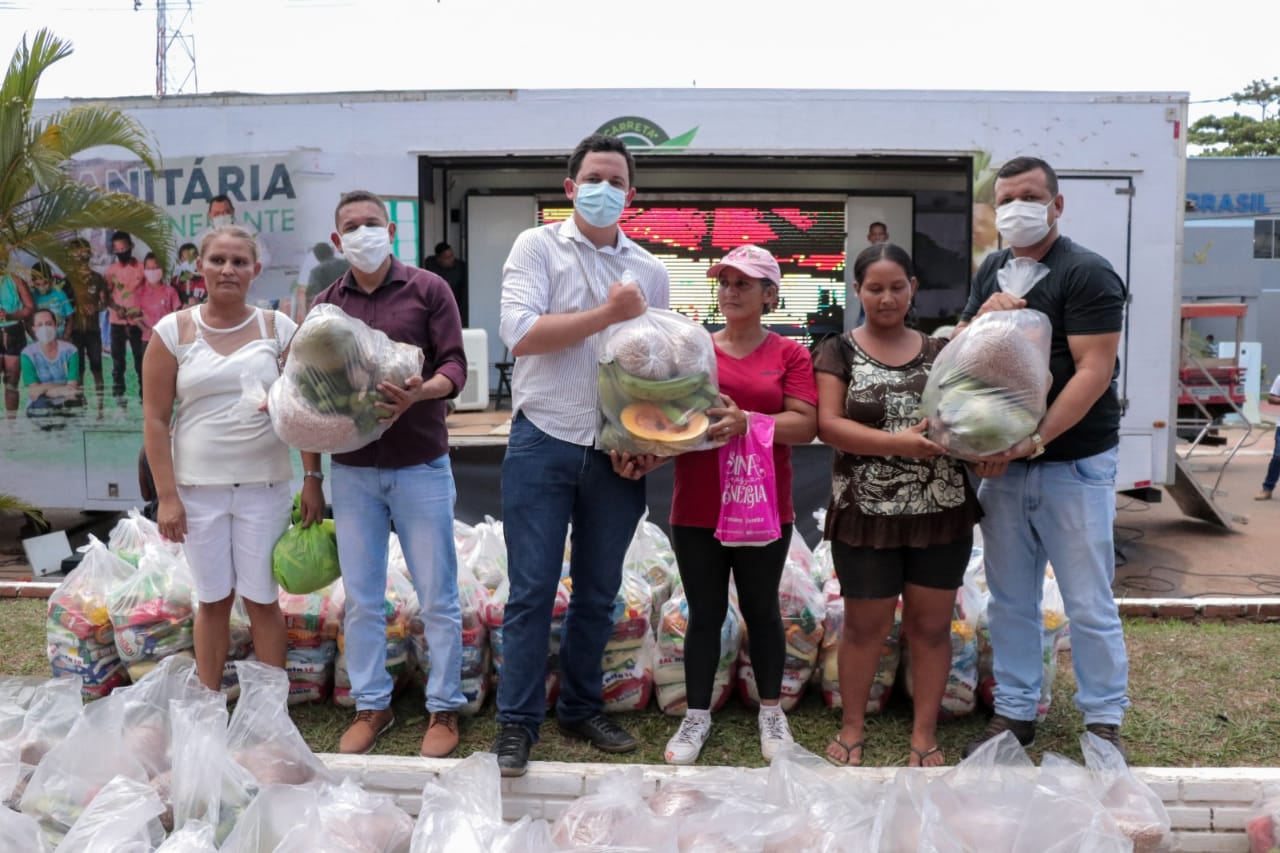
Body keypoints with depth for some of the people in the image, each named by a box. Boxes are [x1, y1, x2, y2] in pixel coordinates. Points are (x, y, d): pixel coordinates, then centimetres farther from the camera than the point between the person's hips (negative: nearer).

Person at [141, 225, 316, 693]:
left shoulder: (278, 328, 1)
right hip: (198, 488, 0)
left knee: (263, 599, 6)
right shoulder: (173, 330, -1)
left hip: (265, 487, 0)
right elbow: (155, 420, -1)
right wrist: (167, 495, -6)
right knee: (213, 600, 10)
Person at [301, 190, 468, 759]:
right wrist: (310, 474, 7)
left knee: (437, 597, 4)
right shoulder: (325, 304, 8)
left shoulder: (428, 289, -1)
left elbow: (454, 365, -7)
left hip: (421, 467, -3)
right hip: (352, 471, 3)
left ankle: (444, 709, 18)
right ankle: (371, 706, 25)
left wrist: (421, 391, -28)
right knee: (361, 599, 10)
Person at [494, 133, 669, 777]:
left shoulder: (649, 271, 11)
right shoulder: (538, 247, 1)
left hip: (617, 454, 4)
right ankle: (517, 723, 12)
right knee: (532, 591, -1)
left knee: (598, 593, 12)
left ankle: (582, 709, 28)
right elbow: (520, 334, -14)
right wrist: (608, 313, -12)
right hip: (543, 442, -3)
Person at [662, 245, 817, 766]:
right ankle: (697, 715, 24)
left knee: (761, 610, 13)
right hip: (697, 507, 1)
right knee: (704, 614, 10)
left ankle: (771, 711, 30)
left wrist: (746, 420, -24)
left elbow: (805, 425, -9)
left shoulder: (789, 354, 0)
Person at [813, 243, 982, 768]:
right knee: (865, 625, 8)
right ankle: (851, 726, 26)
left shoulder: (941, 351, 9)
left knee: (931, 625, 9)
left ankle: (924, 734, 24)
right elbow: (827, 425, -11)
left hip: (942, 511, 3)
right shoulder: (838, 353, 0)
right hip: (866, 513, -2)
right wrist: (897, 442, -21)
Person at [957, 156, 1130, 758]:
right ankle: (1015, 712, 24)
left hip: (1074, 464, -5)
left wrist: (1032, 442, -21)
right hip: (1001, 462, 6)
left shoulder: (1086, 273, -8)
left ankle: (1104, 719, 19)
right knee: (1010, 600, 12)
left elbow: (1093, 372, -16)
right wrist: (984, 315, -9)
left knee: (1090, 605, 3)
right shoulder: (992, 271, 11)